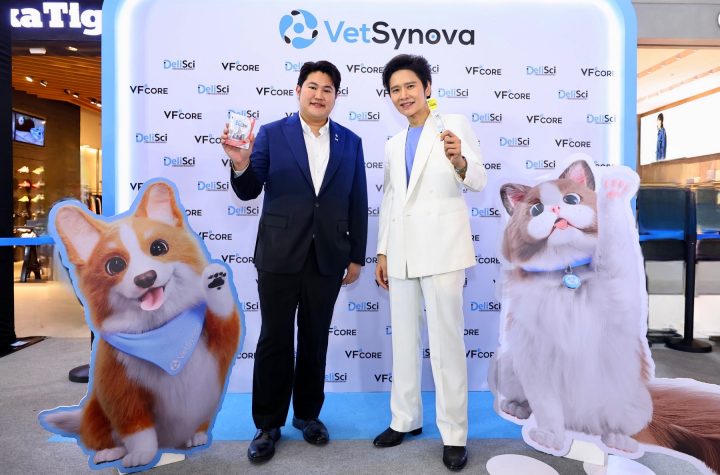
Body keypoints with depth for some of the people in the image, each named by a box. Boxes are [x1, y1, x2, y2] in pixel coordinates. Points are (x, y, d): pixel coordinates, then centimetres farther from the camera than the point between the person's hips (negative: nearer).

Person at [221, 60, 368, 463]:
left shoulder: (350, 142, 7)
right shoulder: (271, 134, 1)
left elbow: (358, 204, 6)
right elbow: (248, 192, -2)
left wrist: (356, 257, 4)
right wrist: (241, 164, -23)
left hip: (327, 259, 2)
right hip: (280, 255, -1)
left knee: (315, 340, 13)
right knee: (275, 341, 7)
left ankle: (308, 414, 32)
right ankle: (268, 425, 24)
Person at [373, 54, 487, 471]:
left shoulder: (454, 124, 0)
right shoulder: (394, 144, 16)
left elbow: (479, 182, -11)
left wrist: (459, 160, -32)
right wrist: (383, 252, 13)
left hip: (442, 249, -6)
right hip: (402, 253, 6)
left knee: (447, 342, -1)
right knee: (404, 340, 13)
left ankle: (454, 434, 12)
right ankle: (405, 419, 28)